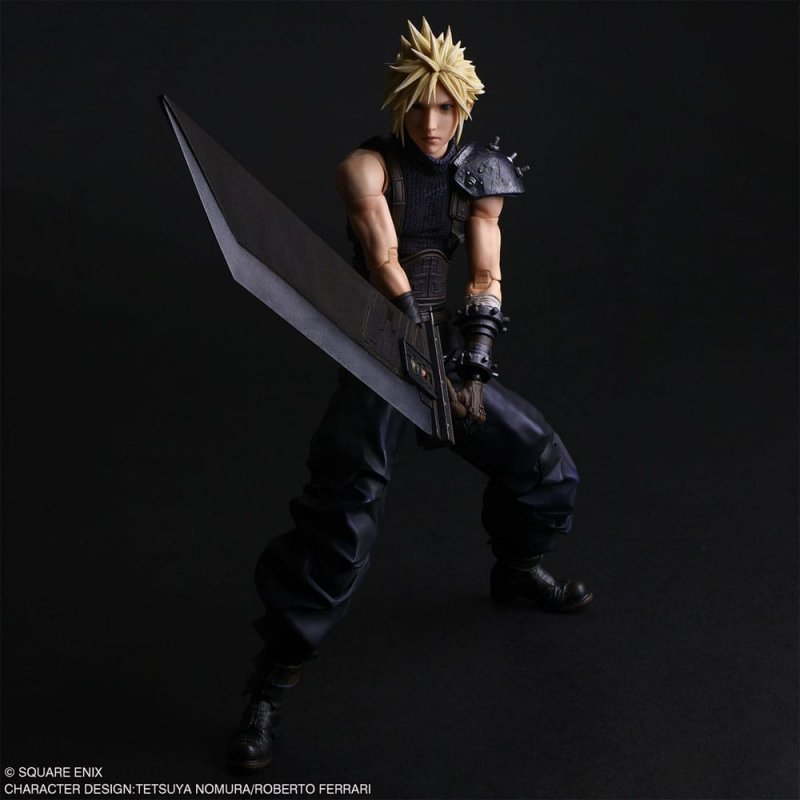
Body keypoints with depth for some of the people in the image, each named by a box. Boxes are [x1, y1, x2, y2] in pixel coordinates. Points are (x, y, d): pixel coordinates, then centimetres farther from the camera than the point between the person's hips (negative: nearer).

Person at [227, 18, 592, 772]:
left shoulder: (477, 174, 5)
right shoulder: (367, 167, -10)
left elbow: (485, 272, -1)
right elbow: (384, 258, -24)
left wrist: (474, 362, -16)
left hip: (448, 347, 6)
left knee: (547, 469, 13)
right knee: (340, 522, -17)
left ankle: (516, 571, 44)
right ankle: (269, 690, -8)